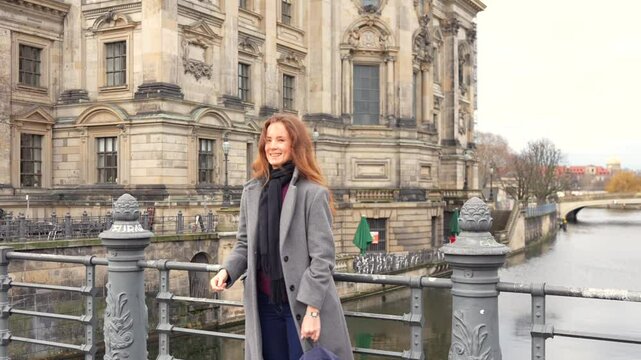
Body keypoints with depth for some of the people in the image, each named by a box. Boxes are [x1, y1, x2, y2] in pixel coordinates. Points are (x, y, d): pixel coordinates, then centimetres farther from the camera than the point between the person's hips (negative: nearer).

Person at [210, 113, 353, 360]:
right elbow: (245, 244, 13)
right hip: (265, 304, 5)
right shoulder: (251, 191, 6)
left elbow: (322, 256, -13)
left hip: (302, 306, -5)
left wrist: (313, 310, -17)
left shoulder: (313, 193, -11)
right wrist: (226, 271, -7)